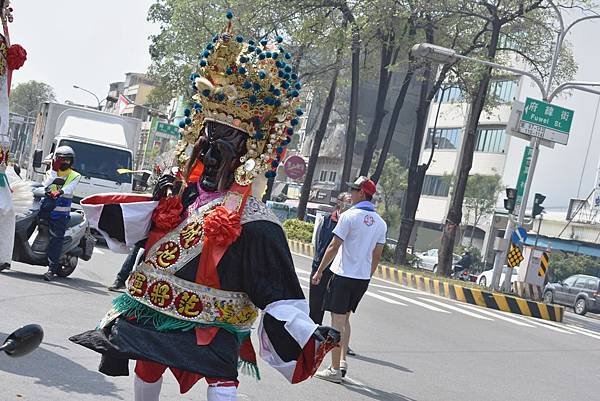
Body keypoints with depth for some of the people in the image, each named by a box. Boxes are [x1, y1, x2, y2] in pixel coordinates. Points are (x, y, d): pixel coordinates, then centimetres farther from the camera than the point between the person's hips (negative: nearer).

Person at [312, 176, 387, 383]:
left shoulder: (349, 216, -11)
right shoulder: (380, 223, 8)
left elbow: (334, 247, -12)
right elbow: (377, 256, 11)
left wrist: (319, 271, -5)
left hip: (343, 275, -6)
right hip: (363, 278, 6)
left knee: (338, 321, -1)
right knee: (344, 319, 21)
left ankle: (335, 370, 1)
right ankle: (342, 360, 16)